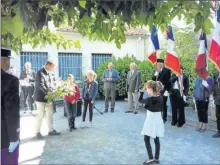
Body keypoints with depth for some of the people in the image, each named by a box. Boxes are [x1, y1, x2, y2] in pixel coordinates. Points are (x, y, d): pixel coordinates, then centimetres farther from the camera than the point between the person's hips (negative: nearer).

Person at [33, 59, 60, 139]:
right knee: (40, 115, -1)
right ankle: (38, 132, 14)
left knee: (50, 114, 14)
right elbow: (40, 85, -23)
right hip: (41, 97, -8)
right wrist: (48, 92, -28)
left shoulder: (50, 73, 8)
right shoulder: (40, 73, -16)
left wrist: (54, 91, -5)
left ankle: (51, 130, 25)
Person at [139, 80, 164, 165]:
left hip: (151, 121, -7)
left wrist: (142, 91, 0)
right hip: (158, 120, 7)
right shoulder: (160, 97, -3)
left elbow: (140, 100, -4)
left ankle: (151, 158, 10)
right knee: (156, 140, 15)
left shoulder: (150, 99, -22)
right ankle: (156, 158, 25)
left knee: (146, 139, 7)